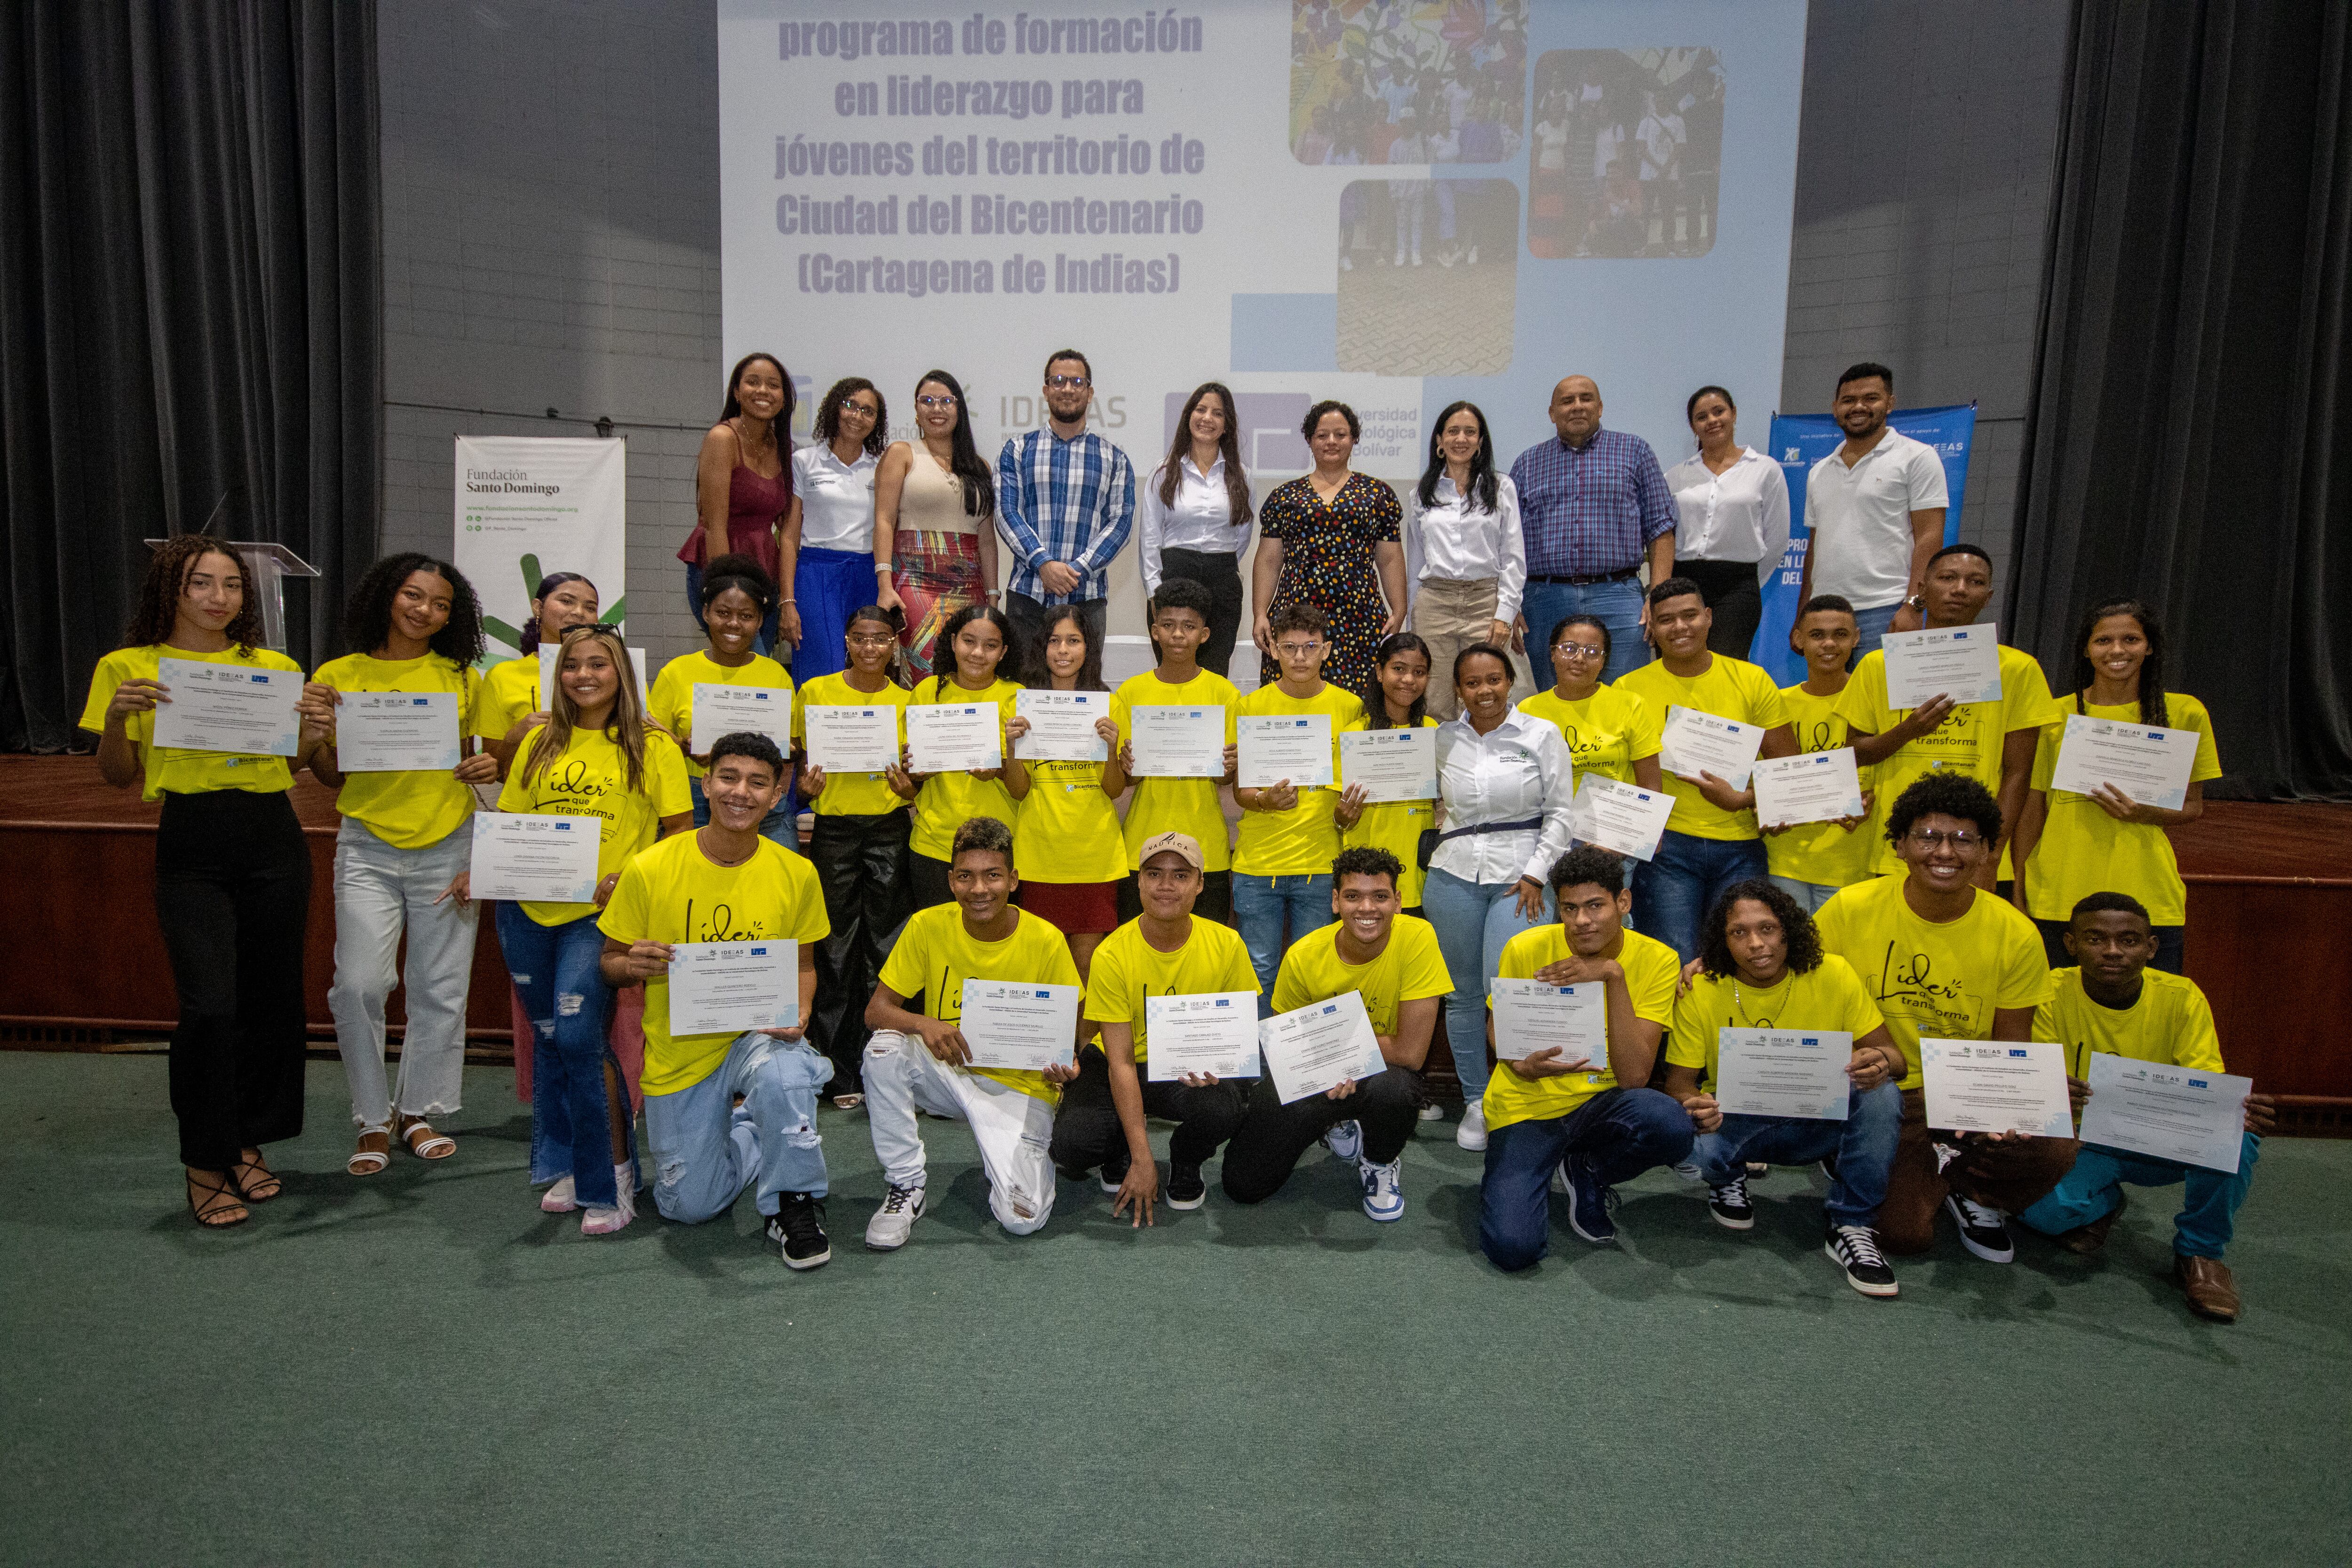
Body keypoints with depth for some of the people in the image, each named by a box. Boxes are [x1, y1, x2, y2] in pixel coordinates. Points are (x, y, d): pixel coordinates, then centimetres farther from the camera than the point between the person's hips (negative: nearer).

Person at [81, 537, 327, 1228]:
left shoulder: (276, 668, 10)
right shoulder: (129, 667, 4)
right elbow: (119, 778, 5)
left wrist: (311, 737, -5)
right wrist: (116, 719, -13)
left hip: (272, 841, 3)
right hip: (191, 850, -3)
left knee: (272, 998, 7)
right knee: (209, 1005, -11)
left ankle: (248, 1143, 25)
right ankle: (205, 1165, 5)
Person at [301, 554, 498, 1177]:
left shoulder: (461, 678, 4)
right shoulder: (339, 676, 3)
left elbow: (489, 750, 15)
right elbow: (333, 779, 8)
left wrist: (491, 766, -7)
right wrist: (318, 731, -10)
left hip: (447, 849, 1)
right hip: (368, 850, -1)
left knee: (439, 987, 6)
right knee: (359, 984, -9)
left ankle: (419, 1110, 23)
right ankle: (373, 1120, 9)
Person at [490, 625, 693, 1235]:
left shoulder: (651, 747, -1)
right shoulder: (539, 744, 11)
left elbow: (681, 835, -1)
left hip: (601, 912, -5)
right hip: (530, 910, 5)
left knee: (577, 1033, -16)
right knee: (548, 1036, 13)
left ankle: (610, 1177, -2)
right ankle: (563, 1165, 30)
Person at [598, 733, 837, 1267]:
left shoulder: (796, 874, -8)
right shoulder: (649, 870, -12)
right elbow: (609, 963, -1)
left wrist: (795, 1015, -16)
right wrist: (634, 966, -25)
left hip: (759, 1037, -1)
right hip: (678, 1056, 1)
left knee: (782, 1077, -37)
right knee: (689, 1207, 6)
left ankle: (795, 1203, -10)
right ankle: (747, 1128, 38)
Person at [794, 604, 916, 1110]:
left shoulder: (907, 701, 8)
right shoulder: (815, 692, 4)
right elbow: (801, 759, 9)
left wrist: (908, 787, -8)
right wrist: (807, 786, -12)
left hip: (890, 830, 1)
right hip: (834, 830, -1)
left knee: (885, 946, 3)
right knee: (836, 949, 2)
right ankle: (841, 1073, 11)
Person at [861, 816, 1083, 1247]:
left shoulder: (1046, 942, -13)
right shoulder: (927, 927, -9)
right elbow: (876, 1011, -8)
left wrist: (1063, 1066, -27)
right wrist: (922, 1024, -30)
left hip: (1019, 1084, -2)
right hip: (947, 1071, 2)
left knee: (1021, 1218, -21)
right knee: (884, 1050, -29)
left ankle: (1021, 1156, 16)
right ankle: (906, 1187, -9)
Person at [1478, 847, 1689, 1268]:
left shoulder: (1656, 960, -10)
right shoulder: (1526, 950, -10)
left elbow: (1634, 1077, -18)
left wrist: (1614, 975, -26)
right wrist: (1523, 1066, -20)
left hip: (1600, 1104, 2)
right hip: (1527, 1107, -1)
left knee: (1672, 1128, -33)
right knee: (1513, 1249, -23)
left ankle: (1584, 1172, 1)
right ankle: (1520, 1183, 14)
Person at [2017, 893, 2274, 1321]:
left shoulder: (2181, 998, -12)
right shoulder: (2053, 993, -15)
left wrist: (2238, 1112, -41)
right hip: (2083, 1143, -1)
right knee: (2043, 1206, -31)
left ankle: (2202, 1251, -3)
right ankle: (2101, 1203, 10)